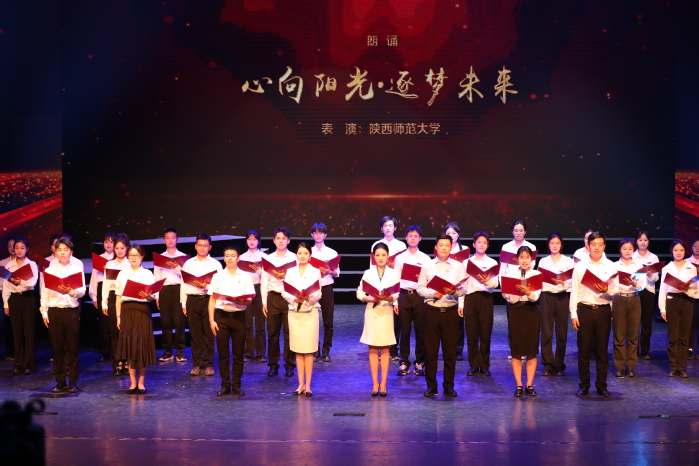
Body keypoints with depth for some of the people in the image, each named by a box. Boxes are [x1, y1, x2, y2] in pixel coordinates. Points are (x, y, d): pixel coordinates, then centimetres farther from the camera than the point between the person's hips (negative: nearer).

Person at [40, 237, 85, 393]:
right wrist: (44, 312, 0)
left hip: (72, 311, -1)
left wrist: (71, 291, -23)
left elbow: (82, 291, -4)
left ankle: (73, 382, 8)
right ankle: (60, 381, 12)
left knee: (72, 347, 1)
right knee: (57, 347, 4)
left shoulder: (77, 270, 5)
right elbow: (44, 293, 6)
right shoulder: (49, 270, 7)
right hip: (54, 311, 1)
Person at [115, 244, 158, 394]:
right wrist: (118, 316, 3)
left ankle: (141, 382, 8)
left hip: (142, 310, -2)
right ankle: (133, 382, 9)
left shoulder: (147, 274, 5)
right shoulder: (123, 274, 11)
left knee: (142, 345, -2)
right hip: (127, 310, 2)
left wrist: (148, 296, -24)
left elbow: (153, 296, -1)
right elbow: (119, 296, 10)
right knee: (128, 346, 1)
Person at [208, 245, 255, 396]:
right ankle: (225, 385, 9)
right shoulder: (218, 276, 8)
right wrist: (211, 320, -1)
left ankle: (236, 385, 10)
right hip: (221, 317, 0)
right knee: (223, 353, 2)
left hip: (238, 317, 0)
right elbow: (212, 300, 7)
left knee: (238, 354, 3)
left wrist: (241, 301, -20)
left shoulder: (245, 277, 7)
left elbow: (249, 300, 2)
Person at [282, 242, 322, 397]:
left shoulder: (315, 271, 3)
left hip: (310, 312, -2)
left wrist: (308, 297, -22)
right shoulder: (291, 271, 9)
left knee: (308, 351, -4)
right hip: (294, 312, 2)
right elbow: (284, 291, 4)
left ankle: (308, 385, 0)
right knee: (298, 351, 5)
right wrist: (294, 298, -15)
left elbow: (318, 293, -2)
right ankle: (301, 384, 10)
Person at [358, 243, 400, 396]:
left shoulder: (394, 273, 4)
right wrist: (369, 298, -16)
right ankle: (375, 383, 7)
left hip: (386, 312, 0)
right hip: (371, 312, 1)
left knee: (384, 349, 3)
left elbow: (397, 294, -3)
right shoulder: (368, 273, 5)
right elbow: (359, 293, 2)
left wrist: (388, 297, -23)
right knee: (372, 349, 2)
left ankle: (383, 383, 7)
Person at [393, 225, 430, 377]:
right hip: (404, 295, 0)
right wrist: (395, 301, 1)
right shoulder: (400, 257, 7)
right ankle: (404, 363, 12)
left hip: (420, 296, 0)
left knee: (420, 330, 3)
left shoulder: (425, 259, 5)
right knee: (404, 330, 4)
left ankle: (419, 363, 13)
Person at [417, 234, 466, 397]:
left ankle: (449, 385, 12)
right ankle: (431, 385, 10)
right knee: (430, 349, 1)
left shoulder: (458, 266, 9)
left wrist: (454, 291, -18)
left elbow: (462, 290, 3)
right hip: (432, 310, 0)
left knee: (450, 350, 3)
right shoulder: (427, 266, 8)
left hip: (450, 311, 0)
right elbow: (420, 288, 4)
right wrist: (433, 293, -13)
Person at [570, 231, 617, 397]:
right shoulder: (580, 266, 5)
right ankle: (584, 385, 11)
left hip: (603, 310, 0)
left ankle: (601, 385, 13)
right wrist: (573, 314, -1)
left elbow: (615, 290, 4)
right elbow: (574, 290, 4)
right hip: (584, 310, 0)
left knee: (602, 350, 4)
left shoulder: (610, 266, 7)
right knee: (583, 349, 2)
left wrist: (606, 290, -20)